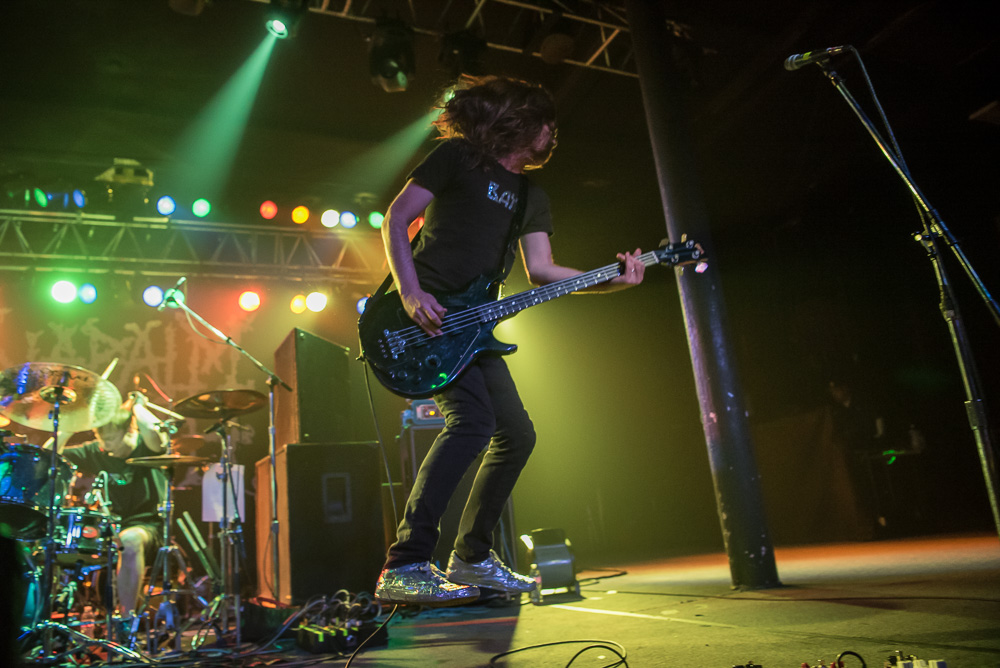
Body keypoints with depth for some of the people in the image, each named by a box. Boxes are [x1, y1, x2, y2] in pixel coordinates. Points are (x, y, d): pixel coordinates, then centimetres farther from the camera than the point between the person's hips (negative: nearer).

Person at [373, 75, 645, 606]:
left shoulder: (531, 196, 21)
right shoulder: (458, 156, 1)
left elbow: (540, 269, 11)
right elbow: (395, 218, -4)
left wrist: (611, 280, -3)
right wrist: (411, 294, -18)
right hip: (425, 314, -8)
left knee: (516, 433, 5)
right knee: (473, 420, -26)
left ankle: (470, 557, 18)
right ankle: (404, 568, -22)